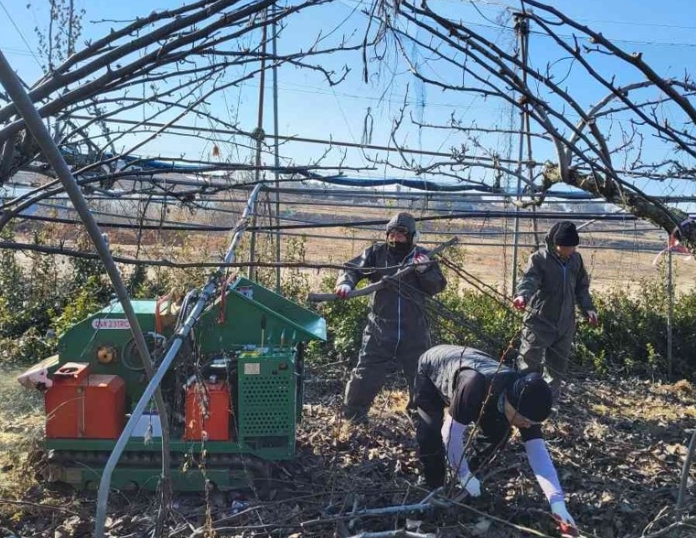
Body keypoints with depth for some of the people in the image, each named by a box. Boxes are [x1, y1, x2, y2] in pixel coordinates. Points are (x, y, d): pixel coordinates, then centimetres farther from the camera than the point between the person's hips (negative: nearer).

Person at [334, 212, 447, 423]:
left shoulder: (423, 257, 3)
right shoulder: (376, 252, 0)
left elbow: (437, 287, -1)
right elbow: (352, 268, -7)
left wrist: (425, 270, -20)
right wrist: (345, 283, -29)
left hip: (414, 332, 1)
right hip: (380, 329, -1)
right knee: (366, 374, 2)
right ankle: (353, 414, 21)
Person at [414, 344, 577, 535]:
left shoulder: (523, 399, -26)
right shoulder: (474, 387, -46)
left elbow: (537, 450, -24)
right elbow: (452, 433, -35)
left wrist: (557, 501, -29)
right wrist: (463, 475, -25)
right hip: (431, 371, -5)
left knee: (498, 434, -6)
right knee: (431, 434, -23)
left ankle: (473, 471, 18)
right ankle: (435, 488, 1)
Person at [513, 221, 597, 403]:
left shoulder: (576, 259, 6)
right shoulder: (539, 258, -12)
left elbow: (581, 287, 17)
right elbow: (529, 279, -29)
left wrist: (589, 309, 5)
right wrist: (522, 295, -51)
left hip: (565, 324, 6)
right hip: (539, 322, -5)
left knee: (557, 366, 16)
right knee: (529, 363, -2)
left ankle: (550, 401, 31)